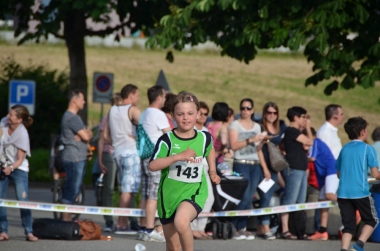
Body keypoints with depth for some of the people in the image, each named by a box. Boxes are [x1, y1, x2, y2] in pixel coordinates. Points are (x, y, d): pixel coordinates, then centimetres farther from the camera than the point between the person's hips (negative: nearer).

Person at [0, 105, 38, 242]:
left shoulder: (22, 134, -20)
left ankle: (29, 232, -4)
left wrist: (11, 168, -34)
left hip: (18, 169, -5)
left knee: (22, 200, -11)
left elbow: (20, 160, -18)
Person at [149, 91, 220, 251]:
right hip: (169, 194, 1)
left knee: (181, 221, -34)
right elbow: (153, 165, -22)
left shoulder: (204, 138, 0)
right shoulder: (167, 140, -10)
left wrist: (212, 171, 16)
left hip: (194, 192, -1)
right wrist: (178, 156, -30)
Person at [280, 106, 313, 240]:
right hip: (293, 169, -10)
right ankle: (285, 230, -10)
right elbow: (309, 142, -13)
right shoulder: (291, 131, -12)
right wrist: (307, 128, -1)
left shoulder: (296, 132, 19)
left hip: (301, 170, 10)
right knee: (290, 200, -10)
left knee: (300, 202, 10)